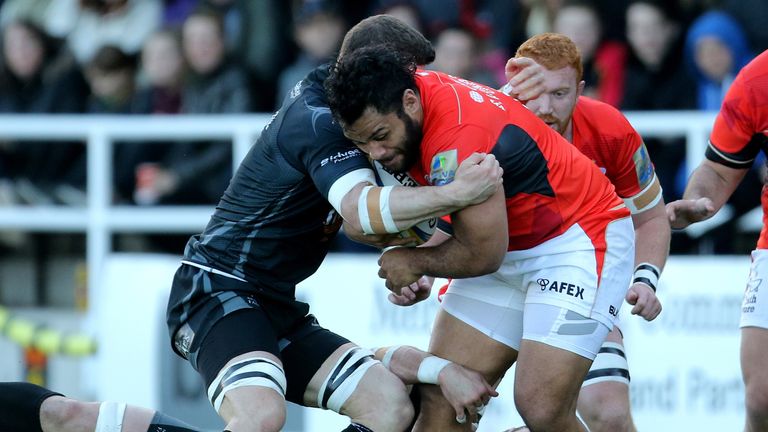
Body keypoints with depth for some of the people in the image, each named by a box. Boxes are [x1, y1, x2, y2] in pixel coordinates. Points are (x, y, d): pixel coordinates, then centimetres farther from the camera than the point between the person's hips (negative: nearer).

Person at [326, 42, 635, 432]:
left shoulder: (458, 138, -32)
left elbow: (483, 255, -20)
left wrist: (414, 262, -4)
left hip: (579, 238, -9)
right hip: (510, 243, 9)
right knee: (440, 399, -1)